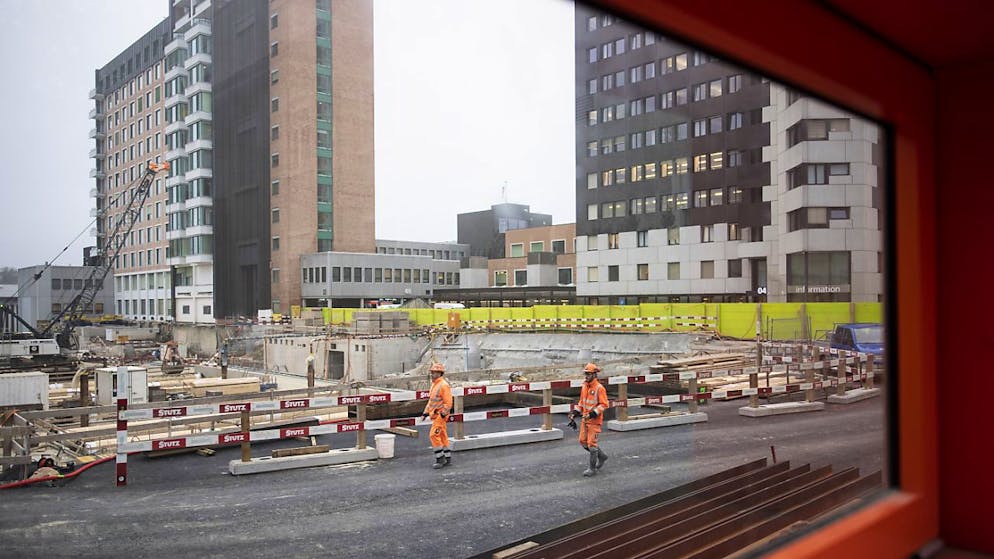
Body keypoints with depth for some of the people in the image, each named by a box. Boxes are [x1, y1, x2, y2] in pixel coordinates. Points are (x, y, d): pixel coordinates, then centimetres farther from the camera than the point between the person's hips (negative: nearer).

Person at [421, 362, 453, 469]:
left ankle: (440, 459, -6)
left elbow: (448, 402, -18)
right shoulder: (434, 384, 15)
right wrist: (425, 413, 18)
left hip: (440, 415, -9)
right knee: (442, 436, 12)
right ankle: (448, 458, 18)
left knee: (434, 435, -12)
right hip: (435, 415, 9)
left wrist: (443, 414, -20)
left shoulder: (443, 385, -15)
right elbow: (431, 400, 23)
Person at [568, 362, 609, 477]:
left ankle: (592, 468, 9)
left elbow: (604, 404, -16)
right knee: (583, 441, 11)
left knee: (591, 443, -5)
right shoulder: (584, 387, 10)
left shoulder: (599, 388, -14)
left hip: (595, 420, -8)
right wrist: (575, 412, 8)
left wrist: (594, 413, -24)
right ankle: (602, 456, 30)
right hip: (585, 419, 8)